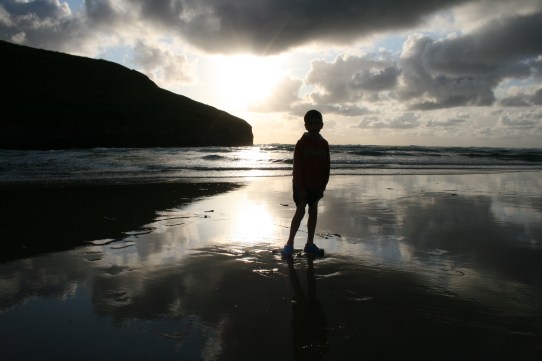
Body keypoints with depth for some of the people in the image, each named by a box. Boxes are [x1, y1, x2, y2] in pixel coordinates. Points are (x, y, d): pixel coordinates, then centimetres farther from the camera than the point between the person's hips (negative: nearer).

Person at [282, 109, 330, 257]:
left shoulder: (324, 144, 2)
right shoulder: (301, 144, -12)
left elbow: (326, 167, 5)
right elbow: (297, 168, -14)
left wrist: (323, 186, 0)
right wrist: (301, 188, -17)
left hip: (316, 186, 5)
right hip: (301, 185, -5)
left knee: (313, 212, 9)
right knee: (300, 211, -8)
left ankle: (310, 244, 17)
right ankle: (289, 243, -1)